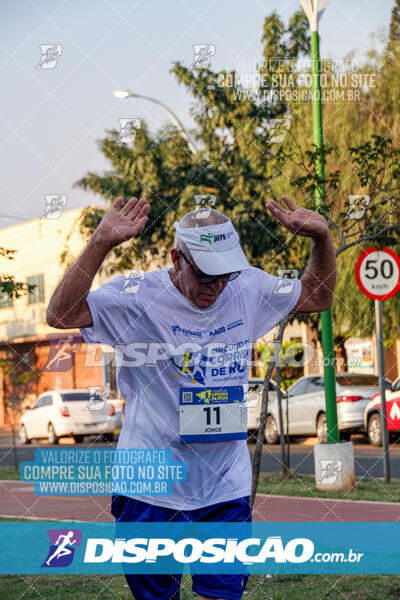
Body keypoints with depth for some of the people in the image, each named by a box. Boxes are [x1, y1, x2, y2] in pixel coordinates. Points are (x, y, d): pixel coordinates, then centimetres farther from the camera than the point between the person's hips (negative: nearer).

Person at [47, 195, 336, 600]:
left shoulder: (250, 289, 4)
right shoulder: (139, 298, -9)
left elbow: (318, 297, 19)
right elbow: (61, 315, -21)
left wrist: (321, 237, 2)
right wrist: (100, 245, -30)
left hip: (227, 491, 3)